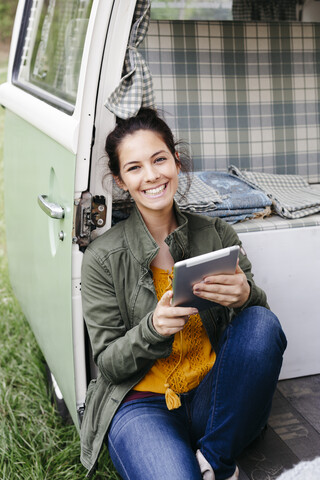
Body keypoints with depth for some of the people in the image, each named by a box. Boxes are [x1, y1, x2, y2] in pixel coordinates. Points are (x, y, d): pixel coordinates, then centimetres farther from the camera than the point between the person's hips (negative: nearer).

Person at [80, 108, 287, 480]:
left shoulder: (218, 234, 4)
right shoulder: (103, 257, -3)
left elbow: (258, 320, 0)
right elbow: (108, 365, -2)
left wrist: (245, 297, -24)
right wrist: (154, 328, -23)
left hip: (212, 400, 4)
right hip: (141, 403, -4)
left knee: (263, 323, -24)